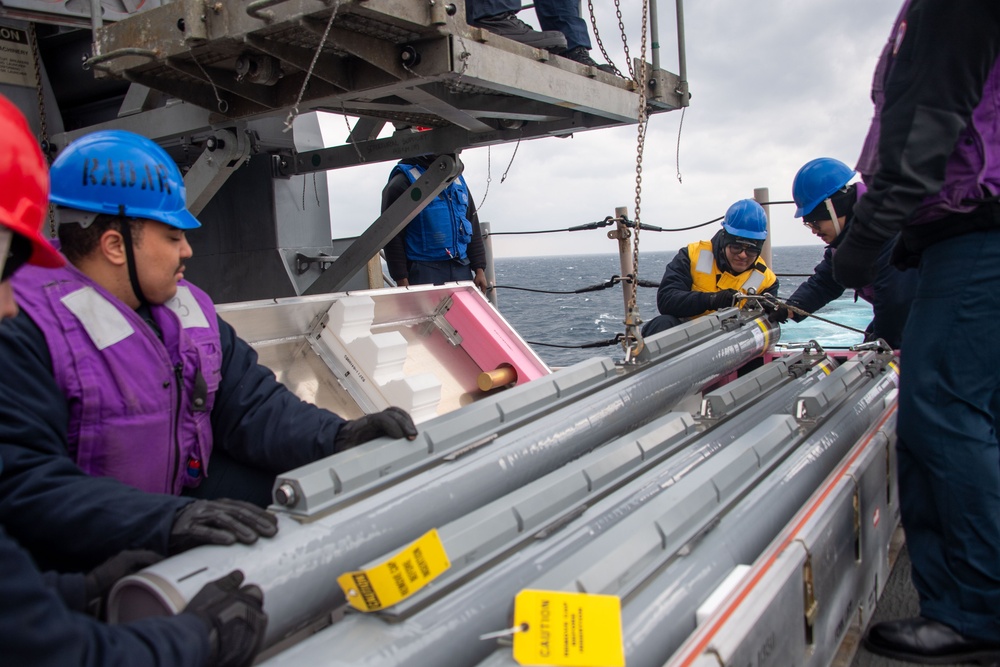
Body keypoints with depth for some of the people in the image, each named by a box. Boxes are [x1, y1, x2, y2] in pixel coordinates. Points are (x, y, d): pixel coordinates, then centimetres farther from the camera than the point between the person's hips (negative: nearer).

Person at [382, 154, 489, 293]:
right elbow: (393, 236, -8)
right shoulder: (403, 182, -3)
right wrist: (401, 279, -13)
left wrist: (480, 269, 9)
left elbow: (473, 229, 18)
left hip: (461, 269, 6)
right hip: (423, 271, -6)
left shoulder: (458, 180, 17)